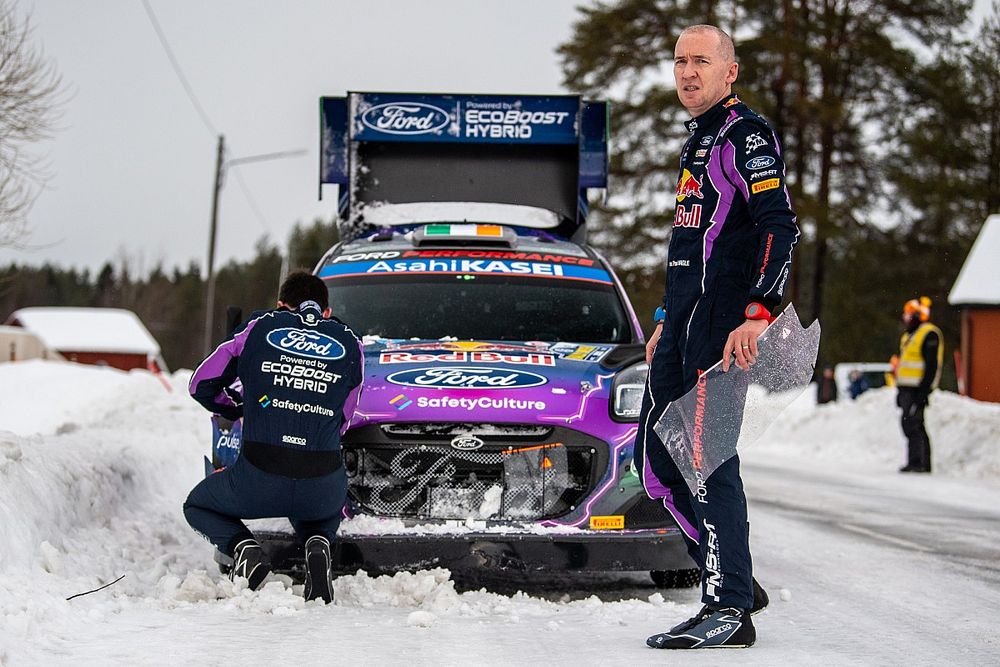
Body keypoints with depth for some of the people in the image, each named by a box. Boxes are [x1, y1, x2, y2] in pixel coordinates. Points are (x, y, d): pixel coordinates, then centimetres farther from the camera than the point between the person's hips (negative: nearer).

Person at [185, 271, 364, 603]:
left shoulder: (259, 328, 12)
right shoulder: (350, 344, 15)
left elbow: (201, 385, 19)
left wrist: (235, 411, 39)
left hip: (258, 480, -1)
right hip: (322, 485, 2)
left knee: (198, 506, 29)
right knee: (326, 513, 39)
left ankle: (244, 548, -2)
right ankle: (318, 545, 2)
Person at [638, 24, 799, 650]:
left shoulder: (747, 134, -7)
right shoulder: (698, 142, 23)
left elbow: (780, 228, -17)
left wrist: (757, 316, -26)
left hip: (722, 317, -10)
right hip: (684, 318, 10)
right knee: (656, 457, 9)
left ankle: (730, 610, -9)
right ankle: (734, 581, 16)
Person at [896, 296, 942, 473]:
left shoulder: (929, 335, -11)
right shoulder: (908, 336, 20)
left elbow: (932, 366, -17)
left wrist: (923, 391, -22)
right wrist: (900, 390, 22)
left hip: (918, 389, -10)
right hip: (907, 389, 10)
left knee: (912, 424, -15)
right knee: (916, 426, 9)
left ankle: (916, 462, -15)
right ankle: (924, 464, 12)